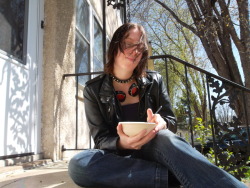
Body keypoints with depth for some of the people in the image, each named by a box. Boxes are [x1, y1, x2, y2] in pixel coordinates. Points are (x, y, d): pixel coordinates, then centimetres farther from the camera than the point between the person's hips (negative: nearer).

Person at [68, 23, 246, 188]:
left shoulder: (154, 81, 3)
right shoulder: (94, 89, -1)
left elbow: (171, 123, 3)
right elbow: (101, 139, -6)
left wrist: (160, 124, -23)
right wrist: (121, 143, -30)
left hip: (154, 149, 0)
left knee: (165, 138, -36)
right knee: (78, 164, -33)